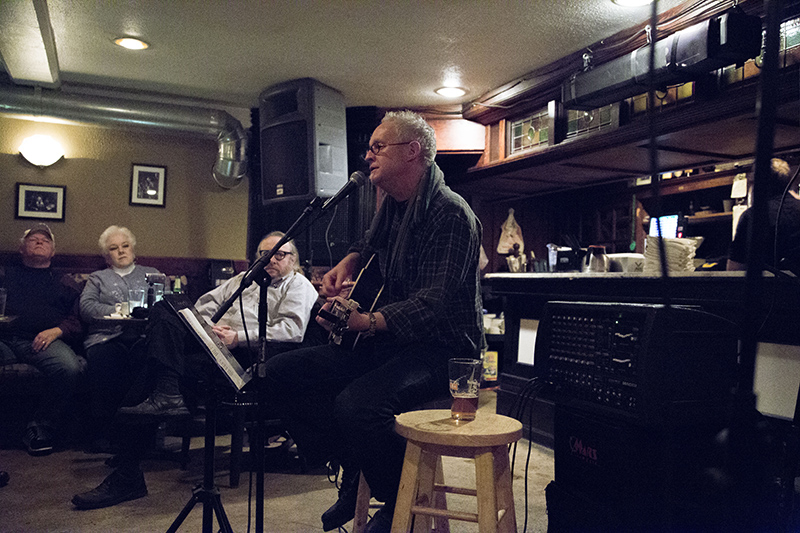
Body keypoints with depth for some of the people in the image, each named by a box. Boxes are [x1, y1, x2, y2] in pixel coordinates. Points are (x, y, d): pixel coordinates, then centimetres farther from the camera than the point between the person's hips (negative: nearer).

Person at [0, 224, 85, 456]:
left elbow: (78, 322, 15)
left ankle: (41, 428, -17)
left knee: (71, 368, -34)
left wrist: (56, 331, -6)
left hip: (41, 340, 0)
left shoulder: (65, 284, 29)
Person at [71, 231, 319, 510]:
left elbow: (292, 330, -9)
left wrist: (239, 338, -15)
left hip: (242, 355, -7)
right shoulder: (243, 279, 32)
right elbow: (205, 304, 25)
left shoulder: (298, 286, 9)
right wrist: (210, 327, 1)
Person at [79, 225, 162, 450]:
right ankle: (101, 430, -25)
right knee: (103, 361, -36)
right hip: (108, 336, 0)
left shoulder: (151, 274, 29)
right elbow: (86, 307, 8)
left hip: (144, 335, 0)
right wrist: (117, 310, -8)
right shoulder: (98, 278, 28)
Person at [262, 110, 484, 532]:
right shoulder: (393, 205, 13)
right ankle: (354, 473, 6)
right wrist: (347, 264, 14)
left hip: (441, 350, -9)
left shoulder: (450, 215, -16)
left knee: (357, 405, -35)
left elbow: (435, 304, -26)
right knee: (281, 372, -1)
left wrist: (368, 321, -35)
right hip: (388, 340, 9)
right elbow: (370, 244, 35)